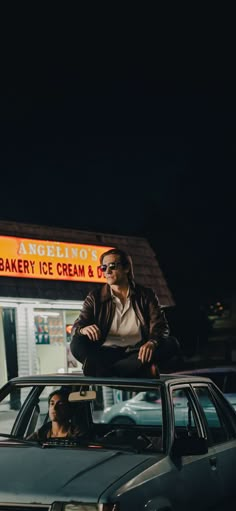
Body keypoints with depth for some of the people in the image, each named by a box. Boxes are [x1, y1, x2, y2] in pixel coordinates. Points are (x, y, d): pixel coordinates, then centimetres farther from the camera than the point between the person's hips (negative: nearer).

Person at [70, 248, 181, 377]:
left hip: (137, 354, 1)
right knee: (77, 344, -28)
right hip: (106, 354, 0)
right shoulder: (95, 297, 10)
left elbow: (161, 327, -1)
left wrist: (152, 342, -26)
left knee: (171, 344, -26)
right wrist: (83, 330, -25)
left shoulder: (146, 295, 9)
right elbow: (76, 327, 2)